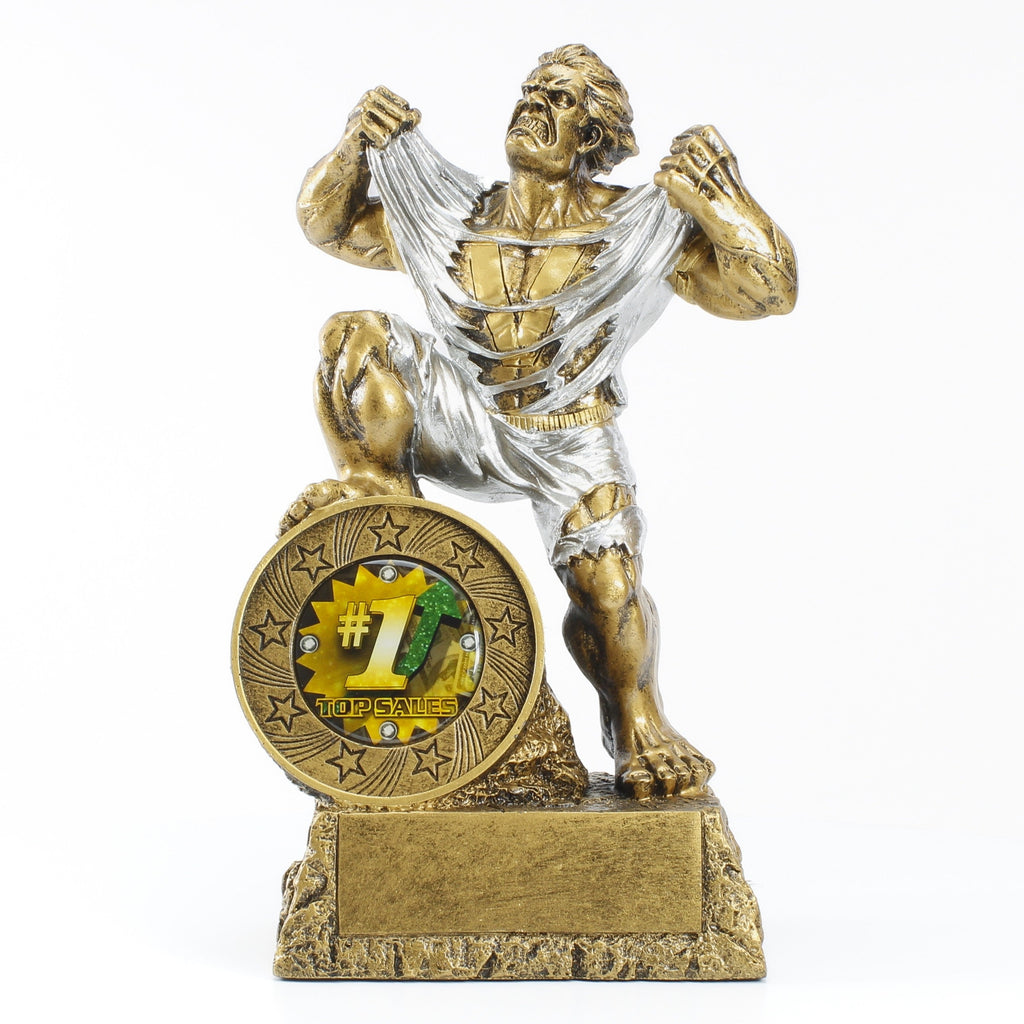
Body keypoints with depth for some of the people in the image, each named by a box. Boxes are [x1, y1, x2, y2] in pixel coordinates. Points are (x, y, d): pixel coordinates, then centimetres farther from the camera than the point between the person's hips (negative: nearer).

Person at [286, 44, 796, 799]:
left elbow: (769, 291, -15)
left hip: (569, 445, -2)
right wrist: (356, 150, -9)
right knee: (355, 339, -18)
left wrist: (722, 198, -29)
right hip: (460, 423, 2)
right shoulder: (457, 219, 0)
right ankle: (380, 489, -6)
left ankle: (640, 728, 2)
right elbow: (330, 224, 10)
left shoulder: (637, 229, -9)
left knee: (606, 582, -20)